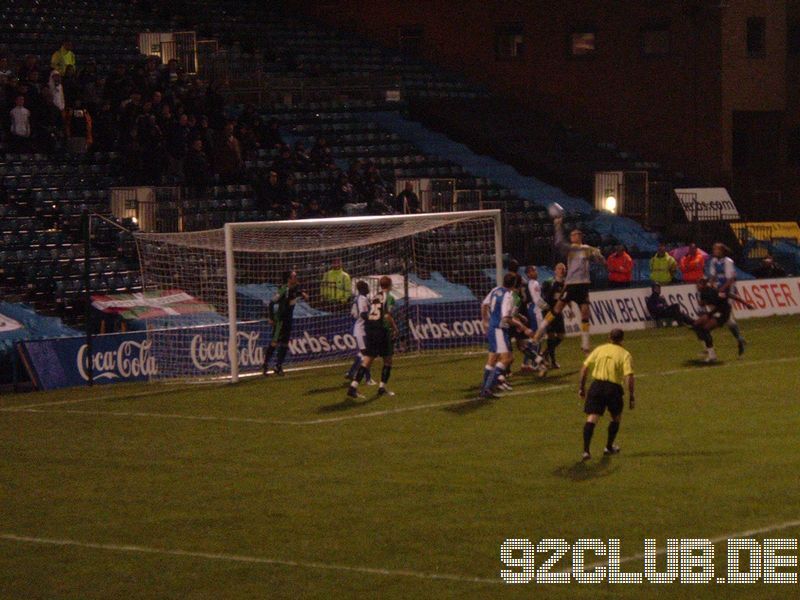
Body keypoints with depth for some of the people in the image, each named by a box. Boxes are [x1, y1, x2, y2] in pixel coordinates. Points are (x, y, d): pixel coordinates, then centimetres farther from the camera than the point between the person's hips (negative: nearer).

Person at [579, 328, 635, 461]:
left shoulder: (599, 349, 8)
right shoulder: (625, 354, -1)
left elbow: (585, 368, 4)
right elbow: (629, 376, -11)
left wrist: (582, 387, 13)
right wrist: (631, 397, -6)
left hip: (596, 385, 2)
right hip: (613, 388, -2)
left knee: (591, 419, -3)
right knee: (616, 417, 23)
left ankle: (586, 450, -15)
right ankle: (609, 447, 31)